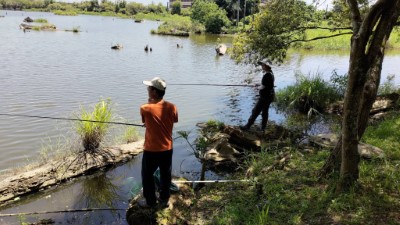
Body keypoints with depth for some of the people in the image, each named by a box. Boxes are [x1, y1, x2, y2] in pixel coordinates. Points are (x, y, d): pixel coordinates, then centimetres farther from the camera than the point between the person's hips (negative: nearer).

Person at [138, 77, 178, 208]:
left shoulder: (145, 109, -20)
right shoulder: (171, 107, -11)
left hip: (151, 150, -3)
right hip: (167, 149, 3)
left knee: (147, 176, 18)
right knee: (166, 175, 20)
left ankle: (150, 201, 31)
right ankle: (164, 199, 35)